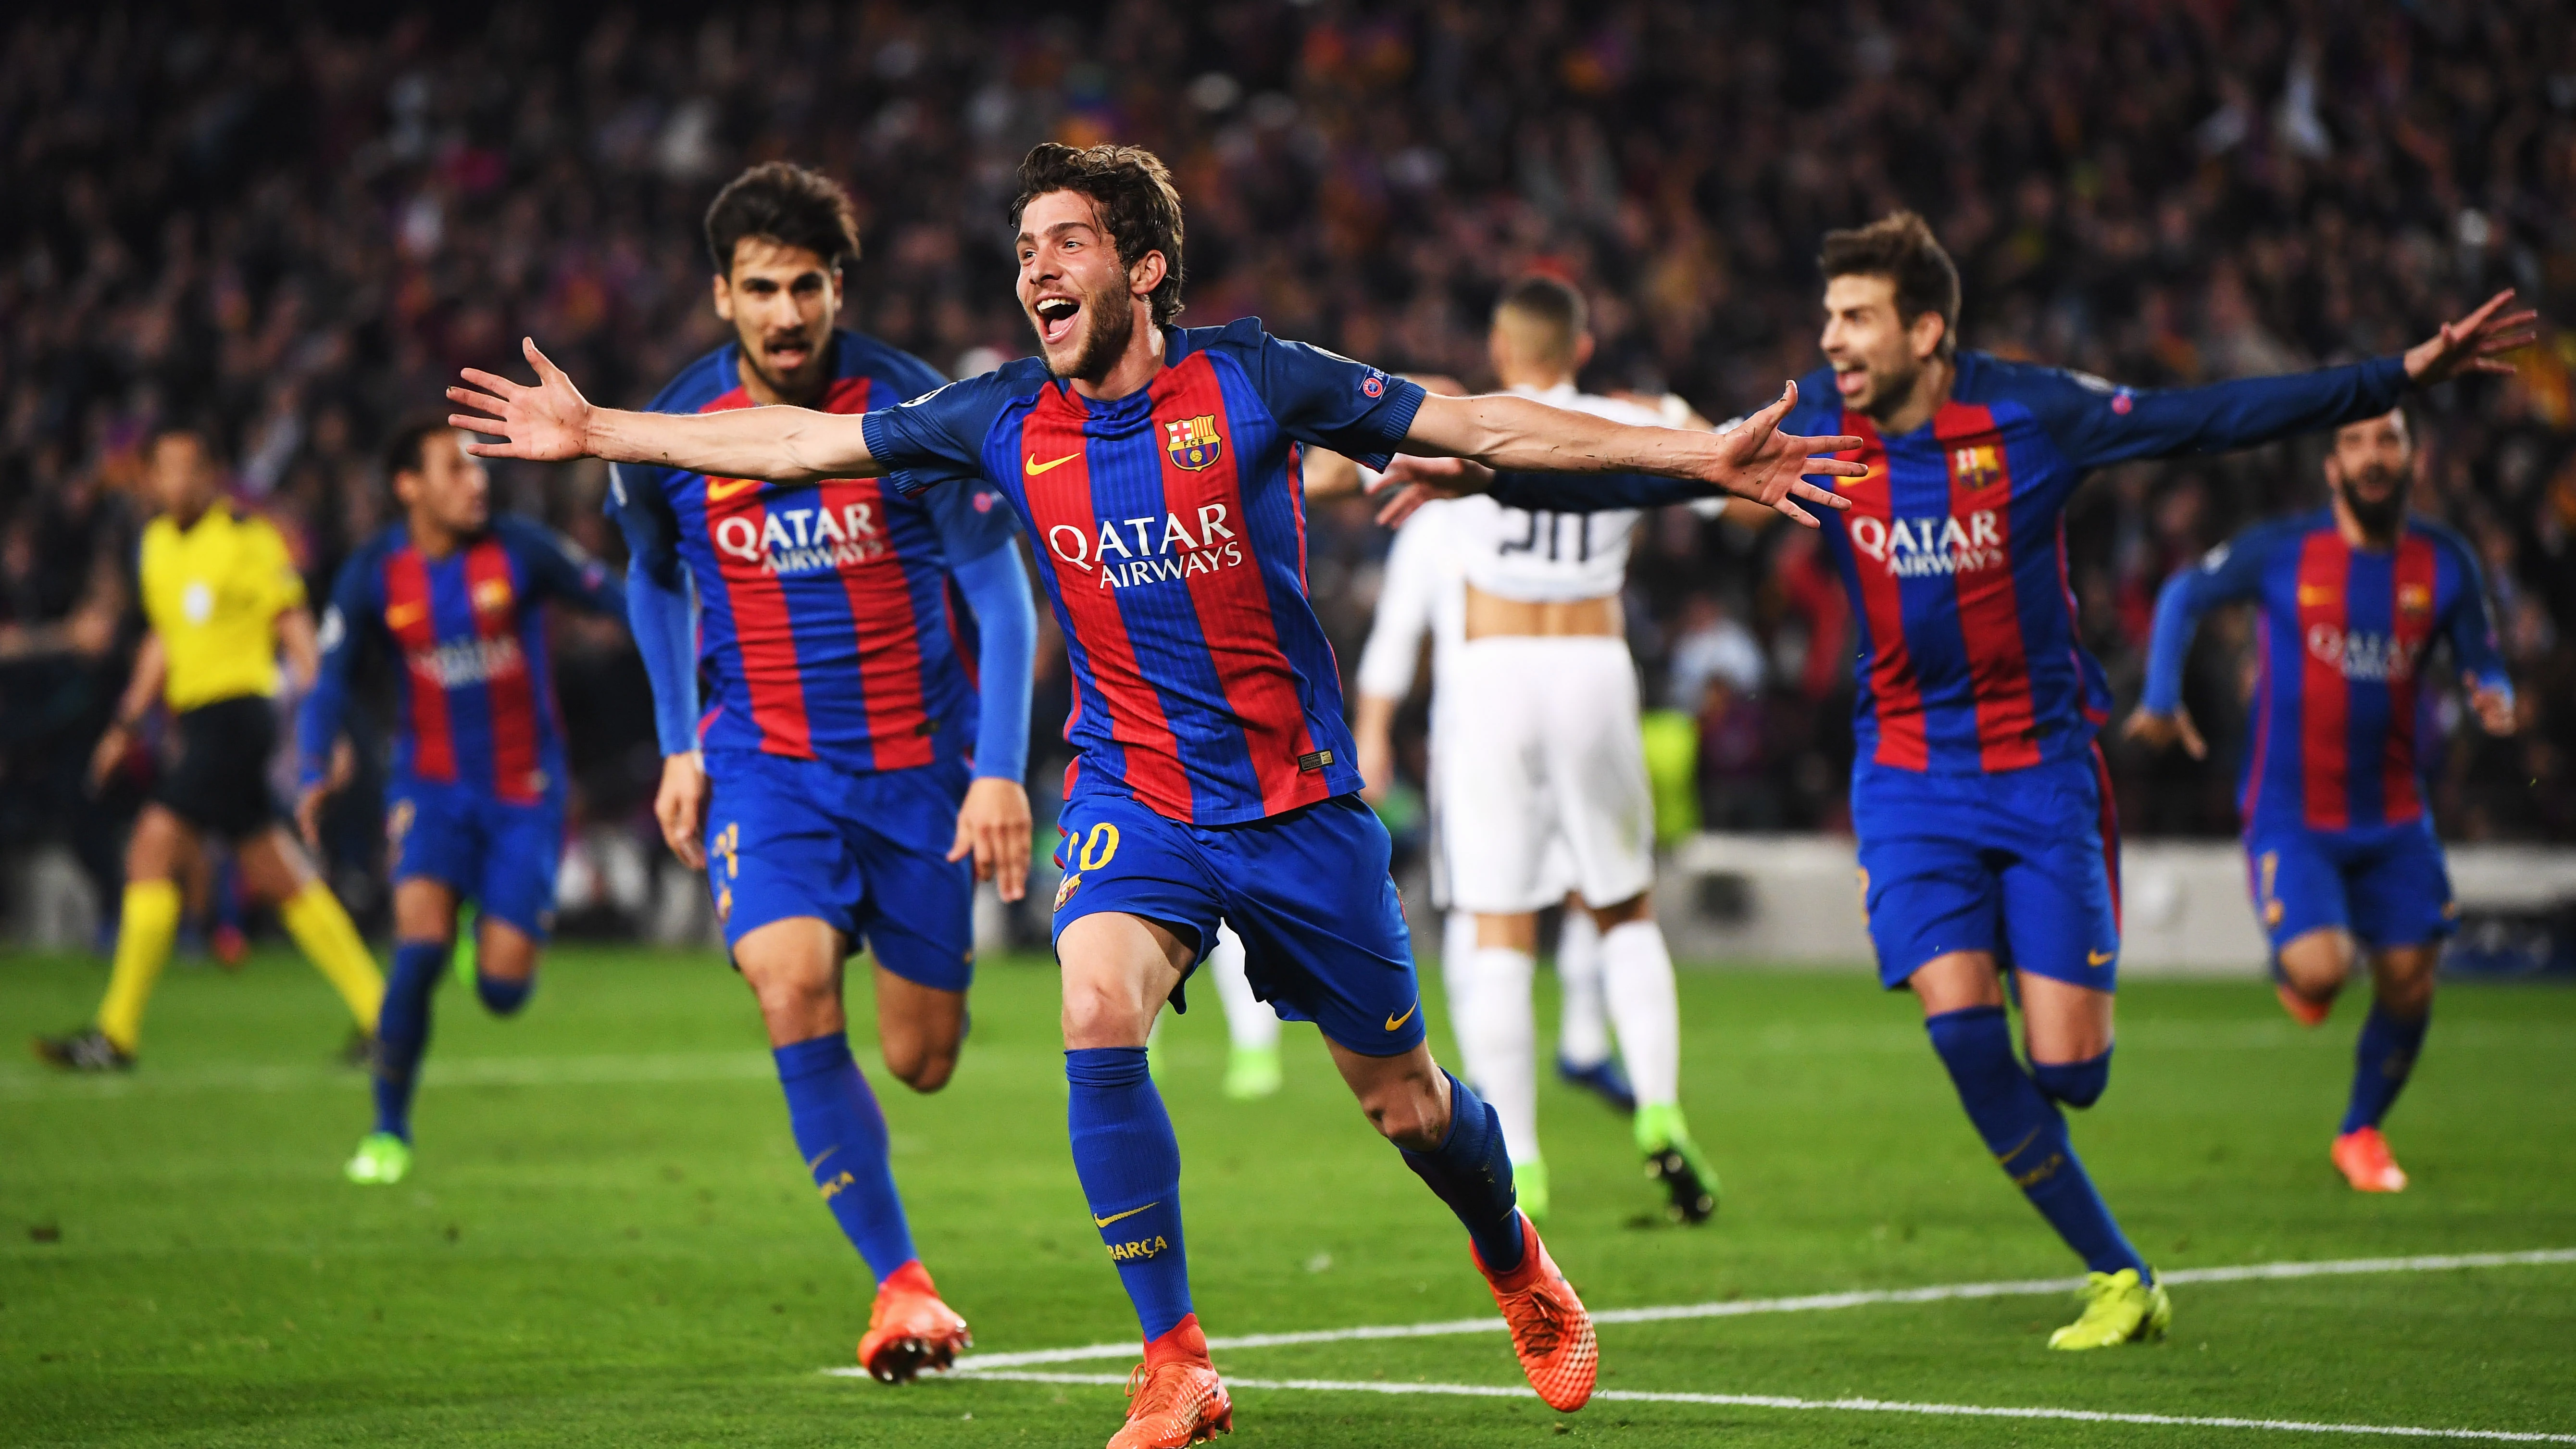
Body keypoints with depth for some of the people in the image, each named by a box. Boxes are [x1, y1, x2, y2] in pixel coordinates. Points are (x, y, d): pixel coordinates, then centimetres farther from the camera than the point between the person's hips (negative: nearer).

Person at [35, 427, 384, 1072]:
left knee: (153, 851, -13)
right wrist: (128, 723, 21)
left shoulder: (248, 537, -7)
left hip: (237, 712, -8)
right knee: (276, 878, 10)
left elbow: (292, 623, -7)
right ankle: (377, 1012, 16)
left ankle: (117, 1035, -10)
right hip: (197, 721, 8)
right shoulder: (157, 544, 16)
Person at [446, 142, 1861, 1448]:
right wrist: (597, 429, 7)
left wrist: (1703, 454, -11)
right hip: (1131, 791, 2)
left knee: (1399, 1095, 7)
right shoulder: (1008, 418, -3)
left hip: (1295, 793, -1)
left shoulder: (1250, 379, -11)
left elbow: (1478, 423, -8)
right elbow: (801, 442, 6)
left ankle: (1517, 1266, 42)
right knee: (1097, 1016, -26)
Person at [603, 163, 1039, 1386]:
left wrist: (1001, 771, -12)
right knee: (795, 990, -23)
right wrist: (678, 747, 13)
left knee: (922, 1058, 1)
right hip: (765, 763, 0)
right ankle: (898, 1282, -14)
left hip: (918, 761, 0)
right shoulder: (668, 436, -5)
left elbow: (1000, 593, -5)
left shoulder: (912, 412, -12)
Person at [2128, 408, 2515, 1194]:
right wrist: (2161, 700, -1)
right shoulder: (2281, 552, -9)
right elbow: (2184, 597, 7)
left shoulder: (2444, 563, -1)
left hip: (2393, 818, 3)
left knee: (2408, 982, 1)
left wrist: (2494, 699, -15)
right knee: (2319, 968, -22)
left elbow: (2481, 660, 9)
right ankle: (2290, 968, 19)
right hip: (2291, 817, -3)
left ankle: (2361, 1132, 27)